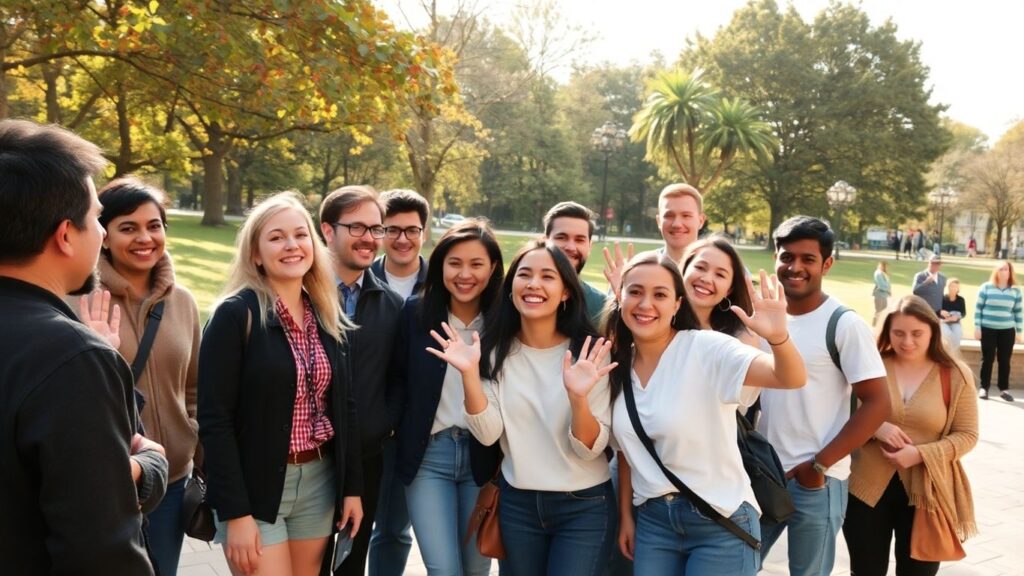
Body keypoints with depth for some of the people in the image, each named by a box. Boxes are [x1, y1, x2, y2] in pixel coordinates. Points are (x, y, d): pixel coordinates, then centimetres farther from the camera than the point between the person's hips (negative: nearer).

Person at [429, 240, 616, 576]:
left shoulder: (588, 352, -11)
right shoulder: (497, 350, -3)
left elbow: (590, 449, -13)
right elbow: (487, 434, -10)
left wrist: (578, 397, -31)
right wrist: (470, 373, -23)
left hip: (584, 507, -3)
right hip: (516, 503, 3)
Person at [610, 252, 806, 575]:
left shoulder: (706, 349, -15)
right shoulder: (619, 364, 1)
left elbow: (791, 379, -28)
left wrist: (777, 337, -46)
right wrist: (626, 515, 12)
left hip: (720, 523, -4)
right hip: (652, 520, 4)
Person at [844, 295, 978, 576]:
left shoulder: (956, 376, -3)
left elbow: (966, 435, -2)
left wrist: (921, 454, -17)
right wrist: (874, 427, -19)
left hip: (927, 493, 0)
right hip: (867, 489, 0)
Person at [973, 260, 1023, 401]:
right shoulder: (986, 287, -1)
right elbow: (978, 308, 0)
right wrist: (977, 327, -4)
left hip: (1007, 331, 1)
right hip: (988, 329, -1)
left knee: (1005, 360, 4)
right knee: (987, 359, 2)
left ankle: (1004, 389, 13)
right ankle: (984, 388, 8)